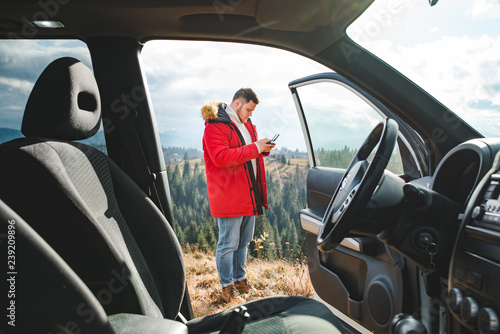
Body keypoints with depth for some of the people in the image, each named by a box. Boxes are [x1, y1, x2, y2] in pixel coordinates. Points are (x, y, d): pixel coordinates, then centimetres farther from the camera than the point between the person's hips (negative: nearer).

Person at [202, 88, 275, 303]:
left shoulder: (246, 124, 17)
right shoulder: (215, 125, -12)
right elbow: (220, 157, -25)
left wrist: (263, 149, 3)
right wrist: (254, 148, -23)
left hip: (249, 194, 9)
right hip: (228, 197, -9)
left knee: (244, 241, 18)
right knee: (228, 244, 2)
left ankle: (240, 278, 35)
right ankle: (227, 285, 19)